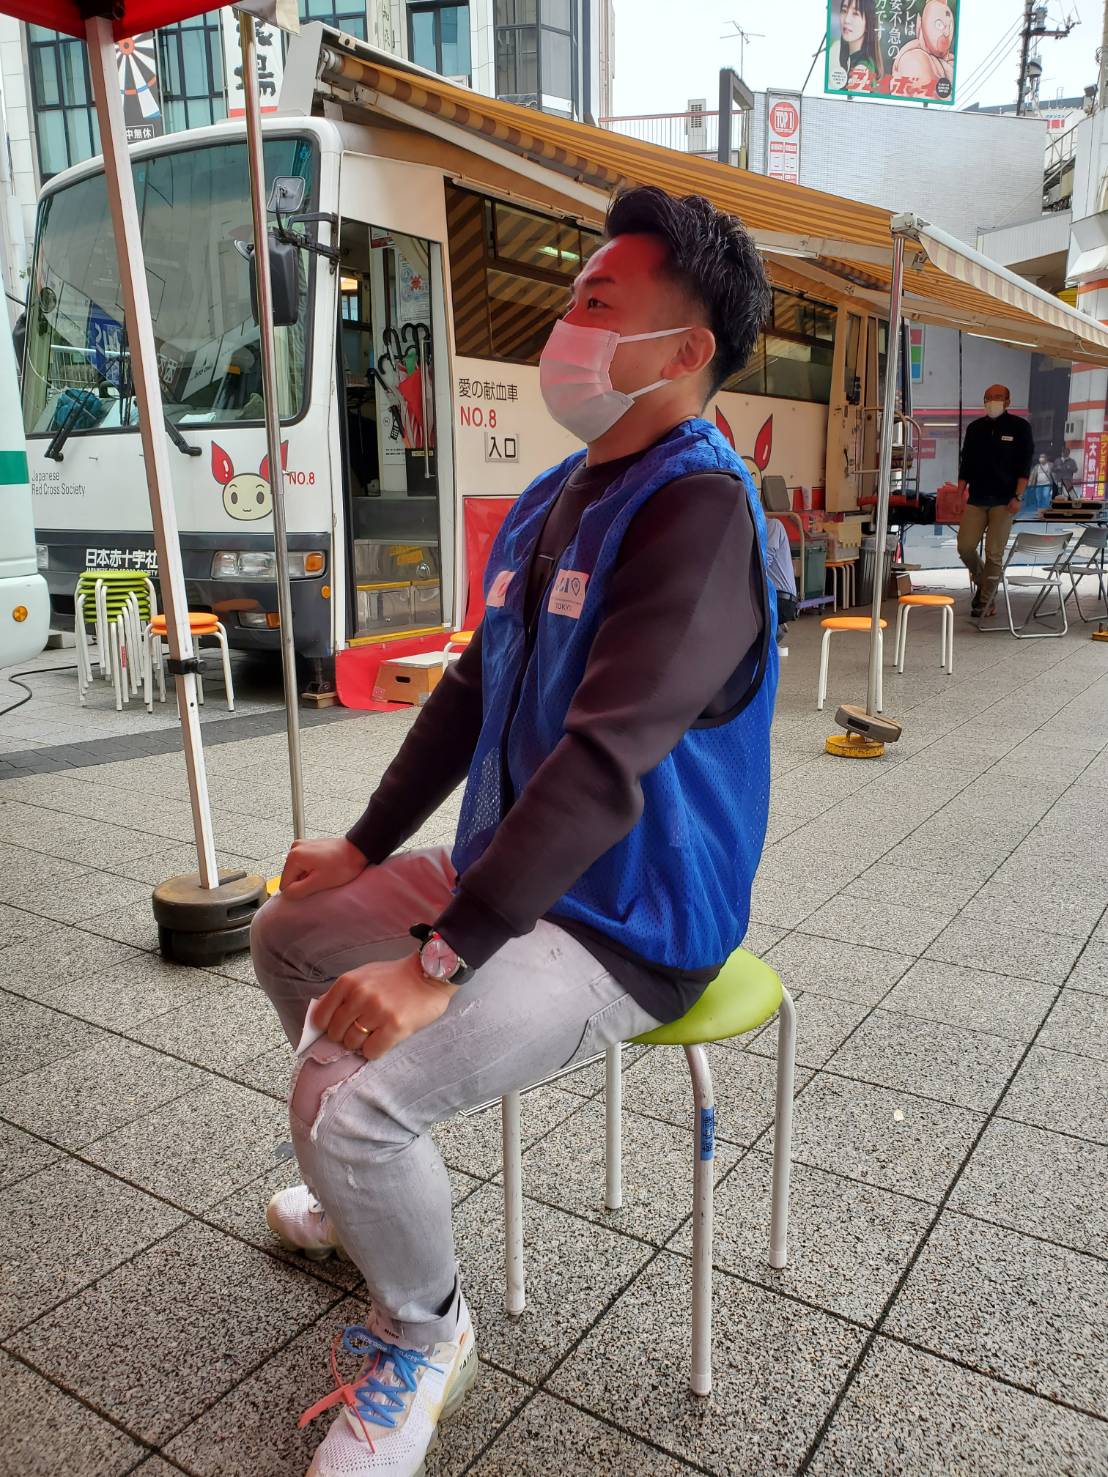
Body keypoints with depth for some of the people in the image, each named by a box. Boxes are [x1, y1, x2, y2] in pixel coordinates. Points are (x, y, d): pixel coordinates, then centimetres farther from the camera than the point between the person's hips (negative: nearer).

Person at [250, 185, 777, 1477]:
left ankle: (423, 1337, 11)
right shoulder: (552, 499, 9)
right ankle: (382, 1189, 37)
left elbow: (608, 759, -31)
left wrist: (441, 961, -31)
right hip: (509, 870, 9)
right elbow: (471, 692, 14)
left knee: (348, 1094, -23)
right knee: (287, 935, 18)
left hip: (625, 923, -9)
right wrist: (367, 845, 13)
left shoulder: (699, 509, -21)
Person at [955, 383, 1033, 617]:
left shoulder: (1019, 427, 2)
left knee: (994, 553, -5)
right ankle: (981, 582, 21)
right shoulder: (975, 428, 11)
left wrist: (1017, 497, -11)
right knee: (965, 547, -6)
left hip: (1003, 501, -3)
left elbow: (1024, 465, -2)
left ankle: (985, 600, 5)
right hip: (976, 500, 3)